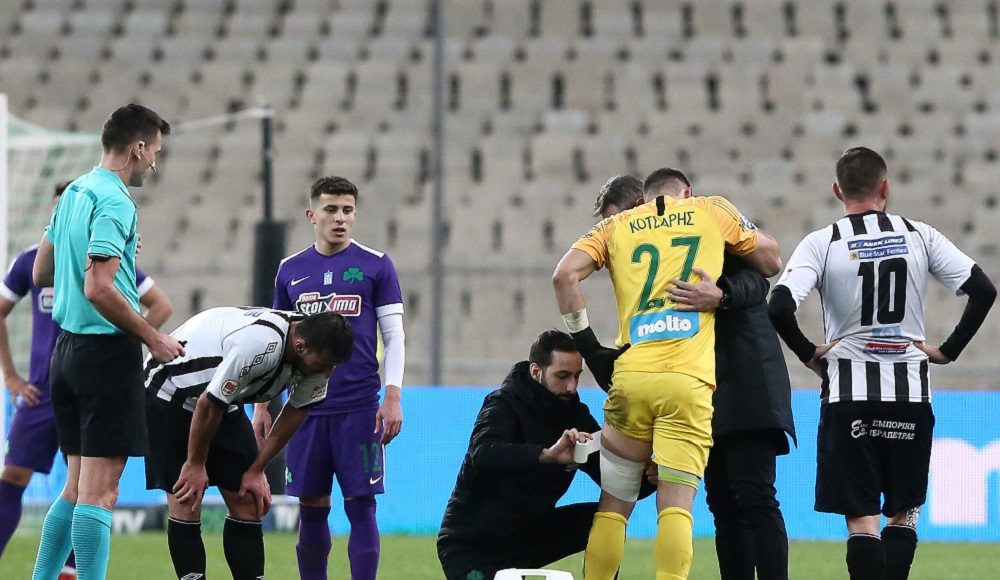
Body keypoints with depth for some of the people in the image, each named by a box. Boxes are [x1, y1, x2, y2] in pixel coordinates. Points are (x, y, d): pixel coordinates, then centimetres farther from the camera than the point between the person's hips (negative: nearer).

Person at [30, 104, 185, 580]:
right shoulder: (114, 202, -15)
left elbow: (41, 275, 20)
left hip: (68, 344, 9)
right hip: (107, 349, -9)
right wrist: (153, 339, -14)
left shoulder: (74, 193, 13)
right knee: (98, 492, -8)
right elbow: (98, 289, -23)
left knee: (77, 485, 13)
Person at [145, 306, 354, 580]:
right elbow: (208, 405, -28)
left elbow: (297, 411, 1)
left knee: (247, 501, 0)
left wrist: (256, 471, 2)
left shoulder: (315, 353, -15)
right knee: (185, 502, -13)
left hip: (226, 402, 7)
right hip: (170, 391, -7)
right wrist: (195, 465, -14)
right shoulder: (259, 344, -38)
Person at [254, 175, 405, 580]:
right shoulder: (290, 270, 11)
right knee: (311, 509, 5)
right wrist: (263, 404, 11)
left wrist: (393, 397, -8)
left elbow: (394, 336, 2)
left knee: (361, 506, -5)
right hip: (306, 409, 3)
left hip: (360, 408, -3)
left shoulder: (375, 266, 3)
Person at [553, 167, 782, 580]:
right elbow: (771, 263, 23)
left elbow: (565, 274, 1)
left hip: (631, 376, 2)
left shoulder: (616, 227, 17)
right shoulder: (712, 212, 15)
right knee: (676, 507, -7)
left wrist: (586, 344, 5)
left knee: (613, 504, 10)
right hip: (689, 382, -2)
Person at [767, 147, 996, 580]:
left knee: (861, 520, -1)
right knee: (903, 513, 15)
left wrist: (808, 353, 0)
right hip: (910, 390, 2)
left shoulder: (821, 244, -4)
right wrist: (948, 350, 7)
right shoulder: (920, 236, 1)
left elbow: (779, 306, -16)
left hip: (848, 394, -2)